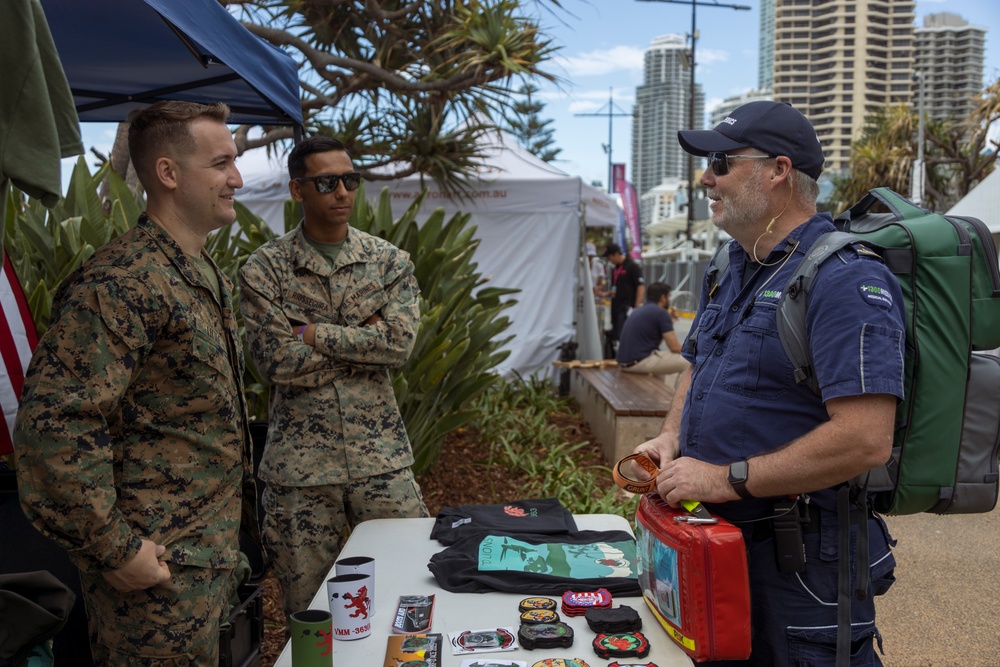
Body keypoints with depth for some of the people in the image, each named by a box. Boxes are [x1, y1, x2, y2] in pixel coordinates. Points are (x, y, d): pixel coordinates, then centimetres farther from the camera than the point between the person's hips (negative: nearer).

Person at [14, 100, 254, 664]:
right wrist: (114, 550, -19)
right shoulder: (120, 283, -20)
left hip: (215, 554, 9)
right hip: (159, 571, -9)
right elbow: (54, 424, -25)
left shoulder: (210, 278, 10)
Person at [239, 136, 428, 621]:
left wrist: (313, 333, -12)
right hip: (299, 464, -1)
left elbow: (401, 342, -11)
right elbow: (277, 361, -12)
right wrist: (366, 340, -9)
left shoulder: (390, 262, 4)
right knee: (308, 611, 12)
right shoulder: (264, 268, -1)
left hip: (381, 457, 1)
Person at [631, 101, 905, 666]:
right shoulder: (736, 270, 9)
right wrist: (672, 437, 3)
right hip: (719, 540, 9)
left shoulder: (846, 280, -20)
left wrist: (728, 478, -24)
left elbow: (866, 440, -29)